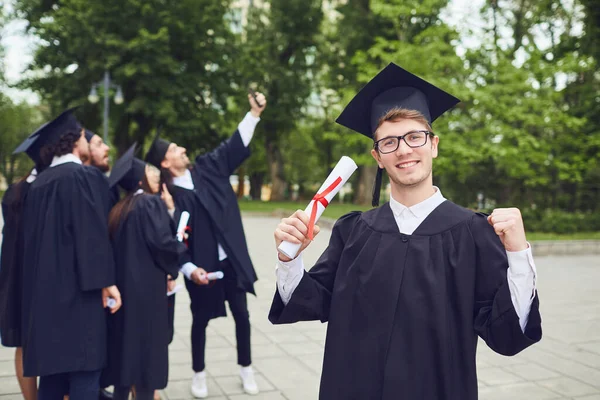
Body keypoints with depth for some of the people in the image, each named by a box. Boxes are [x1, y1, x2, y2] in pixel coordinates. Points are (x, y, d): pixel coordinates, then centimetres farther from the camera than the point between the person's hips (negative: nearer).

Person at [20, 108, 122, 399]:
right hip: (77, 285, -8)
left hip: (46, 285, 8)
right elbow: (93, 232, -18)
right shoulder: (86, 176, -10)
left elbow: (31, 237, 18)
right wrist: (106, 280, -16)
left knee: (53, 362, 13)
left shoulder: (38, 183, 13)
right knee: (83, 364, -2)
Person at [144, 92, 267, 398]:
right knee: (201, 319, 12)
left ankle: (246, 369, 31)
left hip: (231, 258, 4)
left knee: (241, 315, 12)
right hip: (202, 263, -4)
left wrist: (254, 113, -6)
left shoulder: (207, 168, 3)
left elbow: (234, 145, 2)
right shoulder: (169, 194, -11)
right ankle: (198, 374, 32)